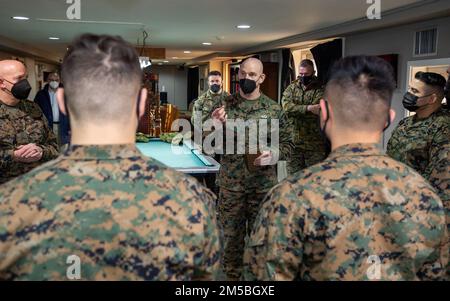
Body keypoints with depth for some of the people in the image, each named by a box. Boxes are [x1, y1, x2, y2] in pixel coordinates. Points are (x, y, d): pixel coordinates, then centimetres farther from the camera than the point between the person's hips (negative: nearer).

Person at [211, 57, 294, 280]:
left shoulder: (274, 109, 1)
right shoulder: (225, 106, 1)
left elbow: (288, 144, 6)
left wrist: (273, 154, -15)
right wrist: (215, 126, -19)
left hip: (264, 185, 0)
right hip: (231, 184, 0)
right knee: (231, 235, 9)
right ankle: (231, 275, 27)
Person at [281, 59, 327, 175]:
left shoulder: (320, 90, -3)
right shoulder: (292, 88, 8)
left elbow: (317, 112, -17)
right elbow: (286, 105, -11)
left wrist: (295, 111, -13)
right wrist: (308, 108, -20)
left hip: (314, 144, -3)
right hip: (294, 142, 3)